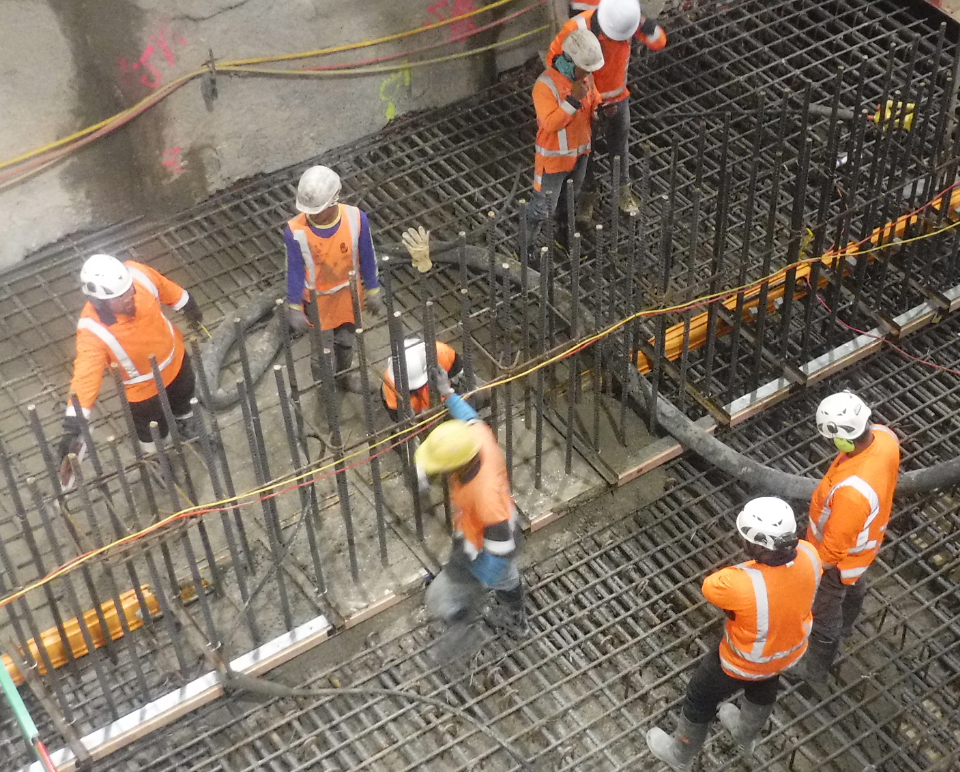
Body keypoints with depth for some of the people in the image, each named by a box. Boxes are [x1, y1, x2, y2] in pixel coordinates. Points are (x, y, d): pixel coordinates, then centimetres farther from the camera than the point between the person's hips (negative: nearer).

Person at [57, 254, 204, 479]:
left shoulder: (137, 274, -33)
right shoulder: (93, 330, -44)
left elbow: (165, 287, -11)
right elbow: (86, 374, -48)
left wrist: (188, 305, 9)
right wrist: (72, 427, -56)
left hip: (174, 358, 4)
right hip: (143, 387, -4)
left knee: (183, 399, 35)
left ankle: (185, 424, 72)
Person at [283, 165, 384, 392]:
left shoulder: (356, 219, -26)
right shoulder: (295, 230, -29)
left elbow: (367, 257, -10)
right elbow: (295, 270, -15)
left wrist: (372, 290, 1)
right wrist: (294, 308, -8)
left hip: (349, 293, 2)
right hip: (317, 298, -2)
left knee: (346, 340, 27)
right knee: (322, 350, 14)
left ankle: (344, 376, 57)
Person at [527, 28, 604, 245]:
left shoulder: (586, 77, -6)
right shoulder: (545, 85, -29)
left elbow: (594, 103, 9)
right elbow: (550, 123, -34)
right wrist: (573, 99, -39)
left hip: (580, 152, 7)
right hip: (554, 157, -7)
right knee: (543, 208, 3)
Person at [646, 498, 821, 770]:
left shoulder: (741, 584, -46)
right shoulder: (809, 555, -29)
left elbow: (710, 586, -21)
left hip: (745, 662, -5)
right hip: (790, 649, 5)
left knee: (701, 698, 24)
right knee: (764, 688, 37)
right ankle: (746, 737, 67)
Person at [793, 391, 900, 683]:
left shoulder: (851, 491, -49)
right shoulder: (885, 437, -26)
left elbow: (834, 546, -32)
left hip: (840, 556, -7)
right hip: (867, 540, 8)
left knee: (824, 614, 21)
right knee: (854, 583, 37)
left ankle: (815, 669, 48)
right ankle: (846, 625, 69)